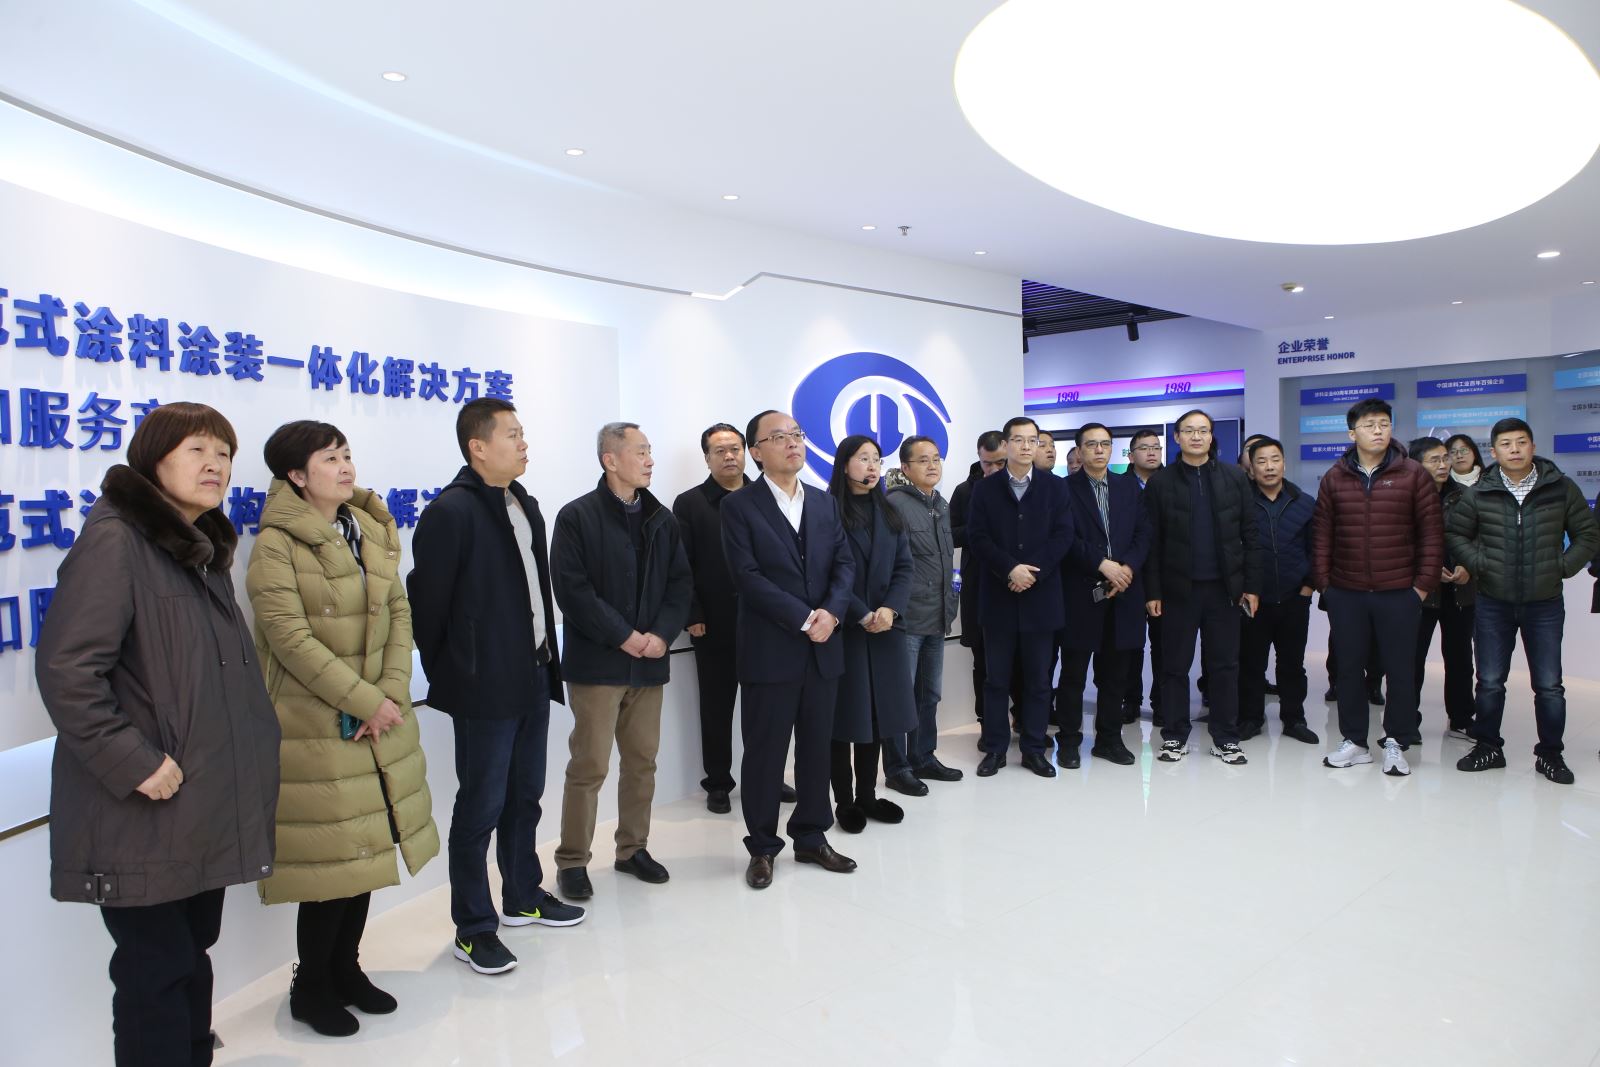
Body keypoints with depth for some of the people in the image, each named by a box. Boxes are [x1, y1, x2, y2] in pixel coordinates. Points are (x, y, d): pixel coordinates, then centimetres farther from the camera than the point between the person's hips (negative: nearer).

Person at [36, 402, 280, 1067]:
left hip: (207, 807, 8)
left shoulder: (205, 550, 12)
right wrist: (133, 762, -22)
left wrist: (252, 753, 14)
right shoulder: (115, 540, -15)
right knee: (157, 970, 4)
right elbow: (65, 670, -23)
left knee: (193, 956, 19)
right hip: (144, 814, -8)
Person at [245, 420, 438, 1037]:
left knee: (367, 847, 14)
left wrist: (393, 693, -8)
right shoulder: (276, 545, -12)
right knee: (331, 855, 2)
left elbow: (399, 613, 5)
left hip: (381, 717, 6)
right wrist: (365, 702, -17)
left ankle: (345, 967, 32)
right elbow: (291, 639, -18)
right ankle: (311, 986, 23)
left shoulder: (372, 531, 8)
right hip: (315, 726, -6)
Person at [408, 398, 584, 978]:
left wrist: (548, 656, 11)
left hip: (533, 679, 8)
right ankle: (473, 928, 18)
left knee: (524, 797, 19)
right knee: (481, 807, 3)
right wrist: (445, 676, -5)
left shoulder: (525, 505, 11)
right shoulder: (450, 512, -15)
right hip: (485, 689, -8)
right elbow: (427, 601, -13)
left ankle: (522, 897, 36)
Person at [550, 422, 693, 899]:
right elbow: (572, 589, -13)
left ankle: (633, 848, 27)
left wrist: (662, 634, -8)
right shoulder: (578, 516, -6)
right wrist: (623, 636, -15)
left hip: (649, 661, 5)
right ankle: (572, 861, 13)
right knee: (589, 765, -1)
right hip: (597, 662, -5)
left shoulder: (662, 519, 10)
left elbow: (680, 583, 8)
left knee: (642, 761, 12)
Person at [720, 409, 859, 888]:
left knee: (817, 747, 12)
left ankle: (811, 836, 27)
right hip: (770, 650, -5)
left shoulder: (825, 503, 13)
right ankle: (762, 846, 18)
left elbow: (845, 563, 7)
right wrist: (803, 619, -17)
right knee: (765, 752, 4)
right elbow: (747, 576, -13)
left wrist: (831, 612, -12)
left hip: (823, 648, 5)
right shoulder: (739, 507, -4)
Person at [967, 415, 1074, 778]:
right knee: (996, 678, 5)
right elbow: (977, 538, -4)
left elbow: (1063, 536, -2)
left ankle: (1035, 749, 17)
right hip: (998, 597, 0)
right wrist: (1010, 569, -16)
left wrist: (1033, 572, -14)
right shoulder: (985, 489, 5)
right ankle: (995, 748, 15)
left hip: (1041, 596, 1)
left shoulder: (1054, 487, 7)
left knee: (1038, 678, 6)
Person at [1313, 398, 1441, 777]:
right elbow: (1322, 535, 6)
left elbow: (1431, 533, -2)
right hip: (1345, 594, 2)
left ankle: (1396, 742, 20)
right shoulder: (1334, 478, 5)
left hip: (1399, 594, -2)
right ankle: (1354, 741, 21)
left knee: (1400, 670, 6)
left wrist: (1424, 584, -5)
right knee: (1349, 668, 9)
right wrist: (1323, 582, 1)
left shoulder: (1413, 475, -1)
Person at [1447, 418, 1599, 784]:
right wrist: (1478, 564, -5)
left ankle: (1550, 754, 20)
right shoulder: (1479, 493, -2)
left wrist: (1563, 567, -4)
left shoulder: (1561, 488, -1)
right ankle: (1488, 747, 22)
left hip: (1545, 605, 0)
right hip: (1493, 605, 0)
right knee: (1490, 683, 8)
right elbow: (1455, 533, 8)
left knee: (1549, 685, 5)